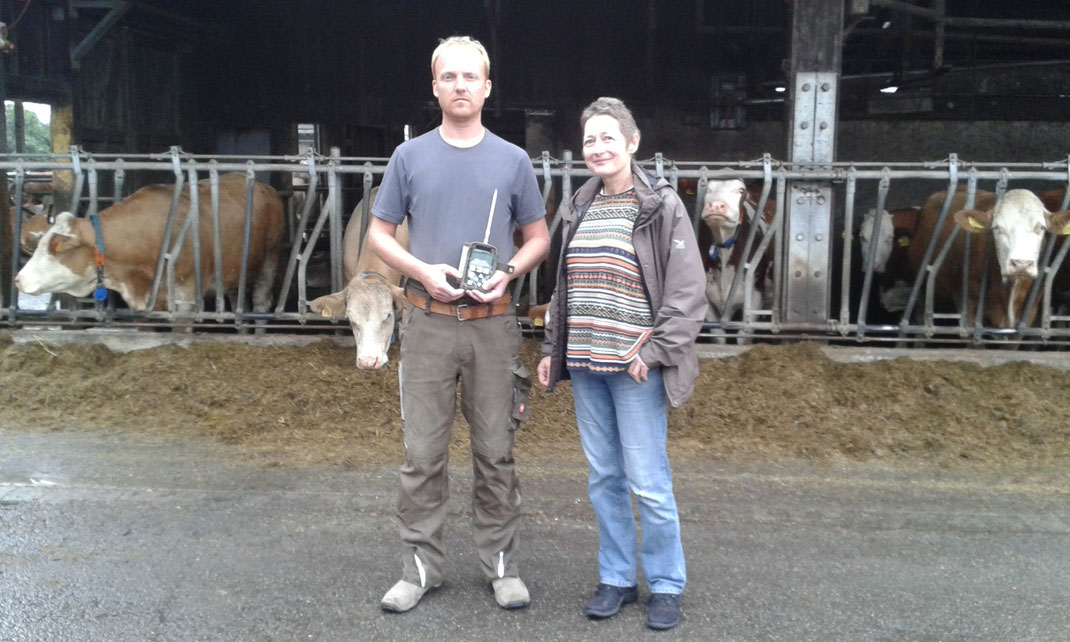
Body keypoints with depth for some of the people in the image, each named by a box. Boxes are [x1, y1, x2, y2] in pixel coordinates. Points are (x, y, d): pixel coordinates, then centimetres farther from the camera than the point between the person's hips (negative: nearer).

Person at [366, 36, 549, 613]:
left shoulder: (512, 160, 5)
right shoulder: (410, 156, 4)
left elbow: (538, 237, 11)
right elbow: (379, 234, 7)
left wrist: (507, 272, -9)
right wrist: (423, 270, -11)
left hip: (492, 323, 0)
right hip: (427, 322, 0)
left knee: (495, 451, 7)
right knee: (422, 452, 4)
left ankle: (501, 564, 21)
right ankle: (420, 565, 19)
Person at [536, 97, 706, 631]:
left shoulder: (661, 206, -5)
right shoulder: (579, 207, 13)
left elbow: (688, 291, -9)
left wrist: (654, 352, -15)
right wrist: (551, 347, 14)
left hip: (635, 368, -6)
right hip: (584, 365, 6)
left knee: (648, 481, -1)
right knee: (603, 478, 12)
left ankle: (666, 586, 16)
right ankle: (616, 578, 26)